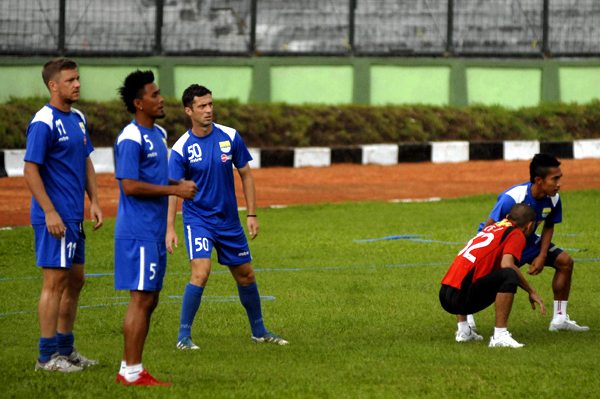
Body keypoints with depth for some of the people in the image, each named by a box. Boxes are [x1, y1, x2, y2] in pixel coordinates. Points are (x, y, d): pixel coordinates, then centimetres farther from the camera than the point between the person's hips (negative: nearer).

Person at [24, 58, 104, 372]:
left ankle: (65, 349, 23)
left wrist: (94, 201, 12)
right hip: (54, 216, -9)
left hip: (75, 217, 9)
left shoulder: (77, 119, 12)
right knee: (56, 281, -7)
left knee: (75, 281, 13)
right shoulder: (44, 123, -14)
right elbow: (30, 170, -17)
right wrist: (50, 212, -20)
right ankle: (47, 356, -2)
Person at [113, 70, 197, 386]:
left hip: (154, 233, 10)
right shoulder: (131, 139, -15)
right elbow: (130, 186, -21)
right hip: (138, 232, -10)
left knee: (149, 300, 11)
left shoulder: (159, 135, 16)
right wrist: (174, 190, -17)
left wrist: (179, 185, 9)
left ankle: (129, 369, 16)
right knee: (141, 299, -8)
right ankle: (132, 372, -5)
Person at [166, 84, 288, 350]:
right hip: (198, 220, -4)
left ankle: (259, 331, 31)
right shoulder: (181, 149, -12)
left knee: (246, 275, 12)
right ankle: (184, 335, -12)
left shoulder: (230, 137, -3)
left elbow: (245, 175, 6)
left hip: (229, 220, 4)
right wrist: (170, 228, -21)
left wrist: (252, 214, 2)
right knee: (201, 272, -22)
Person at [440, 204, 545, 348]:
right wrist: (531, 291, -6)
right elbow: (507, 264, -15)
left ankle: (463, 330, 28)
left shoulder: (492, 227, 24)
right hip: (462, 298, -8)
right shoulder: (517, 234, 3)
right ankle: (500, 335, -23)